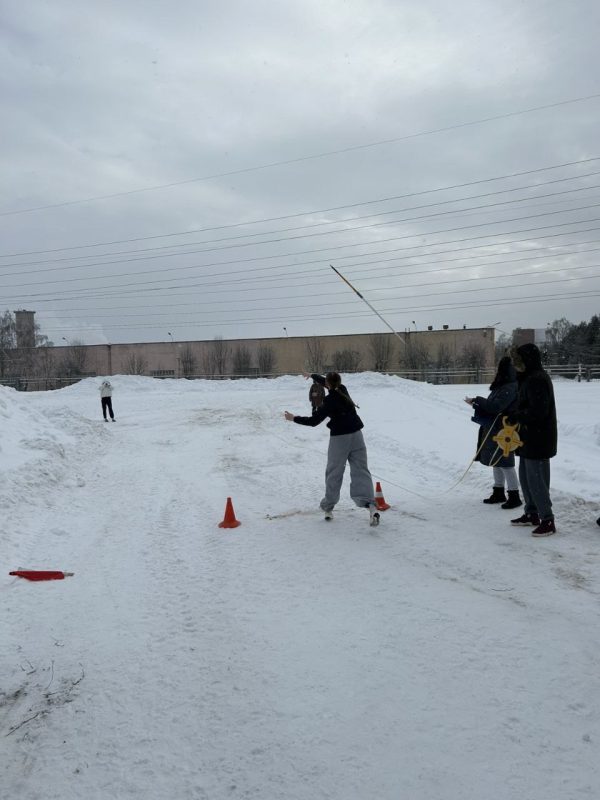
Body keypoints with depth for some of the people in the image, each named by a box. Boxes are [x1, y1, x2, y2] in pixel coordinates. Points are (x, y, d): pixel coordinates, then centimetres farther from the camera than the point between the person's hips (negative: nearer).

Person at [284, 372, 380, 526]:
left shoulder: (329, 401, -14)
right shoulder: (343, 390, 3)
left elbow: (314, 421, -11)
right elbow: (328, 384, 23)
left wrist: (294, 419, 1)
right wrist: (312, 375, 40)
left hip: (339, 439, -5)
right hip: (356, 435, 5)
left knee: (334, 474, 10)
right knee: (361, 472, 0)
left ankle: (328, 507, 20)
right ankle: (371, 505, -16)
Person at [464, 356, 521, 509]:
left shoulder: (511, 387, -18)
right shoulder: (501, 386, 11)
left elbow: (496, 406, -25)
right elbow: (492, 405, 16)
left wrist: (477, 400, -17)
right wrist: (477, 404, 1)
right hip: (494, 430, 10)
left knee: (505, 463, -3)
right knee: (497, 462, 16)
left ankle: (514, 496, 5)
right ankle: (498, 493, 27)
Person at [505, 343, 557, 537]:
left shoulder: (537, 380, -19)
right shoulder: (530, 378, 14)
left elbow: (538, 411, -25)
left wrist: (516, 417, -14)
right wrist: (516, 416, 5)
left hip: (538, 439, -11)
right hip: (529, 438, 11)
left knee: (536, 480, -6)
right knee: (525, 476, 18)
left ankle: (547, 521, 2)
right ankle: (531, 514, 30)